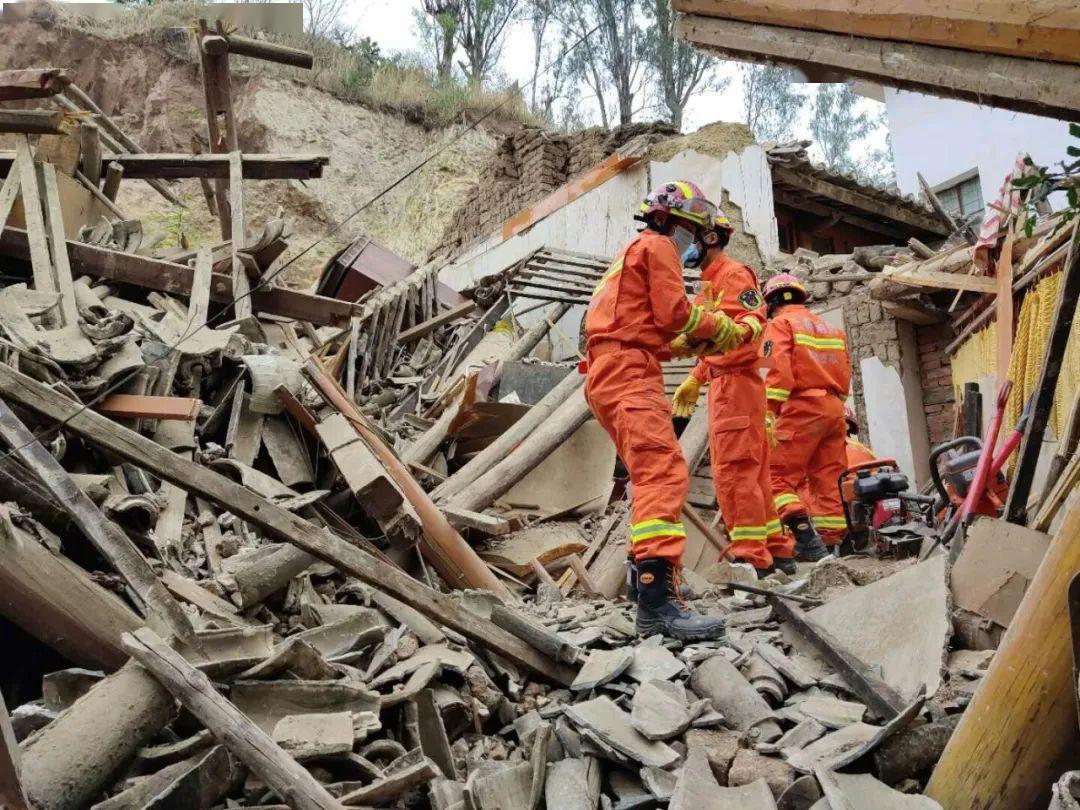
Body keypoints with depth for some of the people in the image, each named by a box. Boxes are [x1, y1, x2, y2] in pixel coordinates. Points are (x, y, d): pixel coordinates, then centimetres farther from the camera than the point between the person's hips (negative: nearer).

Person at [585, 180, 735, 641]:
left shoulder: (636, 251, 34)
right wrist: (720, 327, 6)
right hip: (629, 373, -11)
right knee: (664, 472, -24)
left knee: (653, 478, 12)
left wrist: (694, 341, 19)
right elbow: (675, 312, -9)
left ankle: (652, 595, 11)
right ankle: (658, 596, -38)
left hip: (611, 376, 11)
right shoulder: (657, 246, 3)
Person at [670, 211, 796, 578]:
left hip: (735, 381, -10)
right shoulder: (710, 285, 26)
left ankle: (751, 557, -14)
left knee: (733, 470, -14)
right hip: (724, 383, 10)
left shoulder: (732, 273, -5)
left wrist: (740, 331, -42)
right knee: (752, 471, 11)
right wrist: (694, 380, 29)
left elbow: (754, 317, -21)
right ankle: (777, 549, 16)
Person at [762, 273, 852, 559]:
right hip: (834, 408, 7)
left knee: (778, 476, -7)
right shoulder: (830, 327, 25)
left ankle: (806, 536, -22)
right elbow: (845, 375, 19)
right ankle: (830, 542, 7)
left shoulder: (780, 324, 1)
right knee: (828, 480, 9)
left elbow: (779, 373, -13)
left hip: (802, 408, -7)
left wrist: (768, 416, -17)